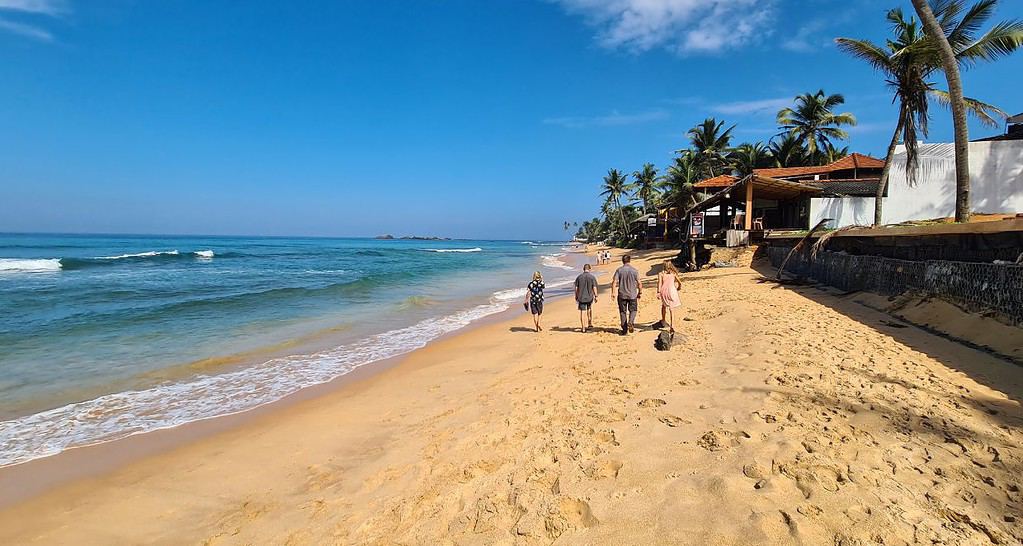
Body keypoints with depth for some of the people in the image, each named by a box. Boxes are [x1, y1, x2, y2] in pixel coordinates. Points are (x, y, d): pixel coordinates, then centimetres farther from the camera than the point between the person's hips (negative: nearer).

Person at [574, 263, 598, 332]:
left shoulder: (579, 277, 0)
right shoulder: (592, 277, -5)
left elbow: (576, 288, 3)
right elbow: (594, 288, -7)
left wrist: (576, 296, 13)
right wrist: (596, 296, -1)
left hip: (581, 297, 0)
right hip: (590, 297, 0)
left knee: (582, 312, 2)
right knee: (589, 309, 25)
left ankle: (583, 328, 1)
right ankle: (589, 323, 30)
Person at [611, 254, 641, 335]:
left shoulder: (619, 270, -3)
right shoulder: (634, 270, -2)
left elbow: (614, 282, -10)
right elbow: (639, 283, -1)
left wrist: (613, 293, -6)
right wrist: (640, 292, 11)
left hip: (622, 295, 0)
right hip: (632, 294, 0)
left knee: (623, 312, 9)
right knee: (633, 310, 14)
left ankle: (625, 330, 10)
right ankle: (630, 322, -13)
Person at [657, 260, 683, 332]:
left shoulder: (661, 274, -1)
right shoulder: (674, 273, 5)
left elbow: (659, 283, -12)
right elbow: (680, 283, 13)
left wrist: (658, 292, -15)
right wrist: (679, 288, 33)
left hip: (664, 291, 0)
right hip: (672, 291, 0)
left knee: (664, 305, 26)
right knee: (672, 309, 4)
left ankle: (663, 321, 37)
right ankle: (672, 326, -6)